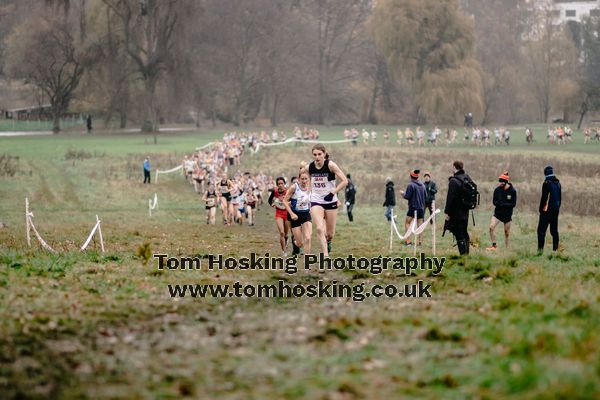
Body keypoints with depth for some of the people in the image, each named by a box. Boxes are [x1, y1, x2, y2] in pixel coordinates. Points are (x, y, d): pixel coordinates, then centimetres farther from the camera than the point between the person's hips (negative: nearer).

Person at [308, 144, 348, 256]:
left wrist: (333, 193, -20)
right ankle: (325, 255, -18)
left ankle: (328, 242, 44)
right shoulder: (310, 167, -5)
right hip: (316, 201, 1)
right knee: (320, 229, -20)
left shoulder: (330, 165, -15)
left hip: (331, 201, -1)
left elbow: (344, 181, -14)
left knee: (330, 233, 8)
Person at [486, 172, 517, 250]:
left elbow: (513, 204, -9)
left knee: (507, 232, 5)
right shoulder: (497, 189, -2)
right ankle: (494, 246, -9)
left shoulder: (512, 191, -9)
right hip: (498, 212, 2)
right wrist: (498, 203, -21)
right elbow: (494, 202, 2)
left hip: (507, 214, -2)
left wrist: (503, 204, -23)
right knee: (491, 227, -16)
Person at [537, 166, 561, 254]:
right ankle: (555, 249, 11)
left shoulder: (547, 183, -13)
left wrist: (541, 209, -6)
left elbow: (544, 197, -14)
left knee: (541, 230, -6)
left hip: (547, 210, -7)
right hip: (556, 210, 7)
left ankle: (540, 249, -14)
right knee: (554, 230, 12)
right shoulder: (558, 183, 10)